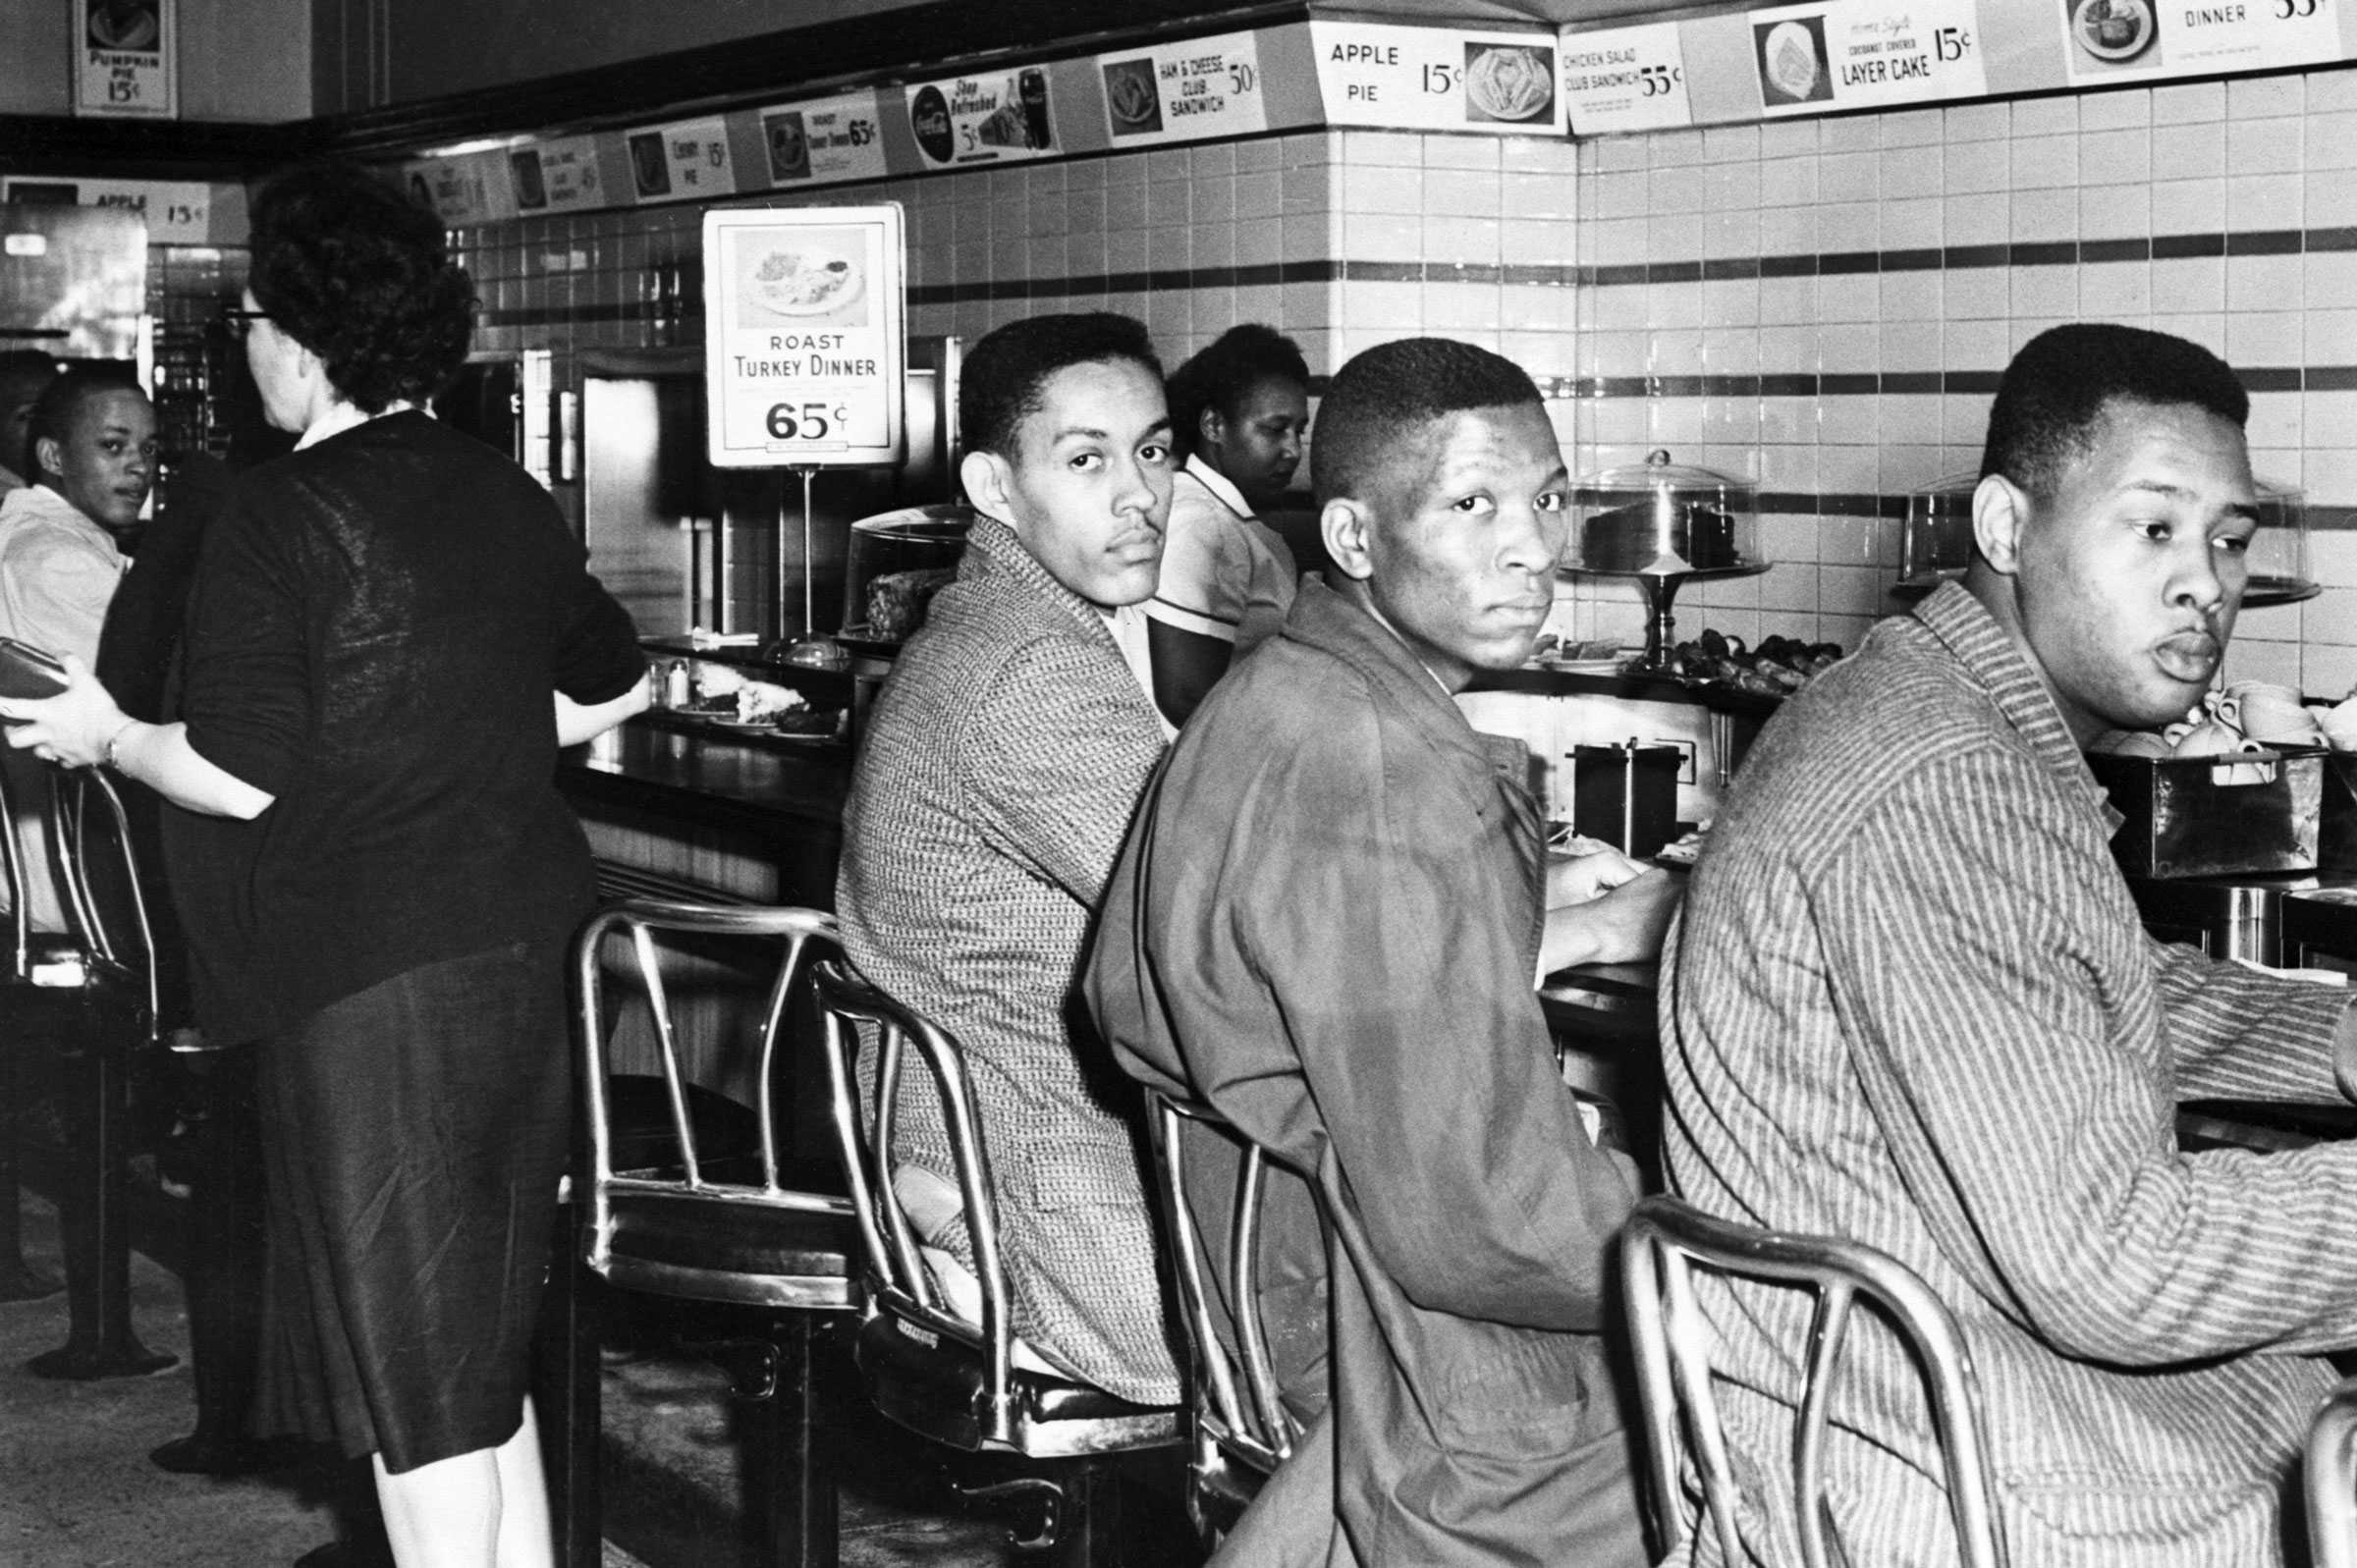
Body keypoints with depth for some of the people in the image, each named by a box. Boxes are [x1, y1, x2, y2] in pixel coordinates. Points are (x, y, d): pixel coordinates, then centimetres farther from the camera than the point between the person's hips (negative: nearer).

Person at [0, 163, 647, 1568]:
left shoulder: (279, 520, -13)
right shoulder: (509, 497, 9)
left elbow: (239, 777, -17)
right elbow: (614, 684, 21)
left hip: (372, 977, -7)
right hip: (530, 948, 8)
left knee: (410, 1364, 2)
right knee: (488, 1343, 18)